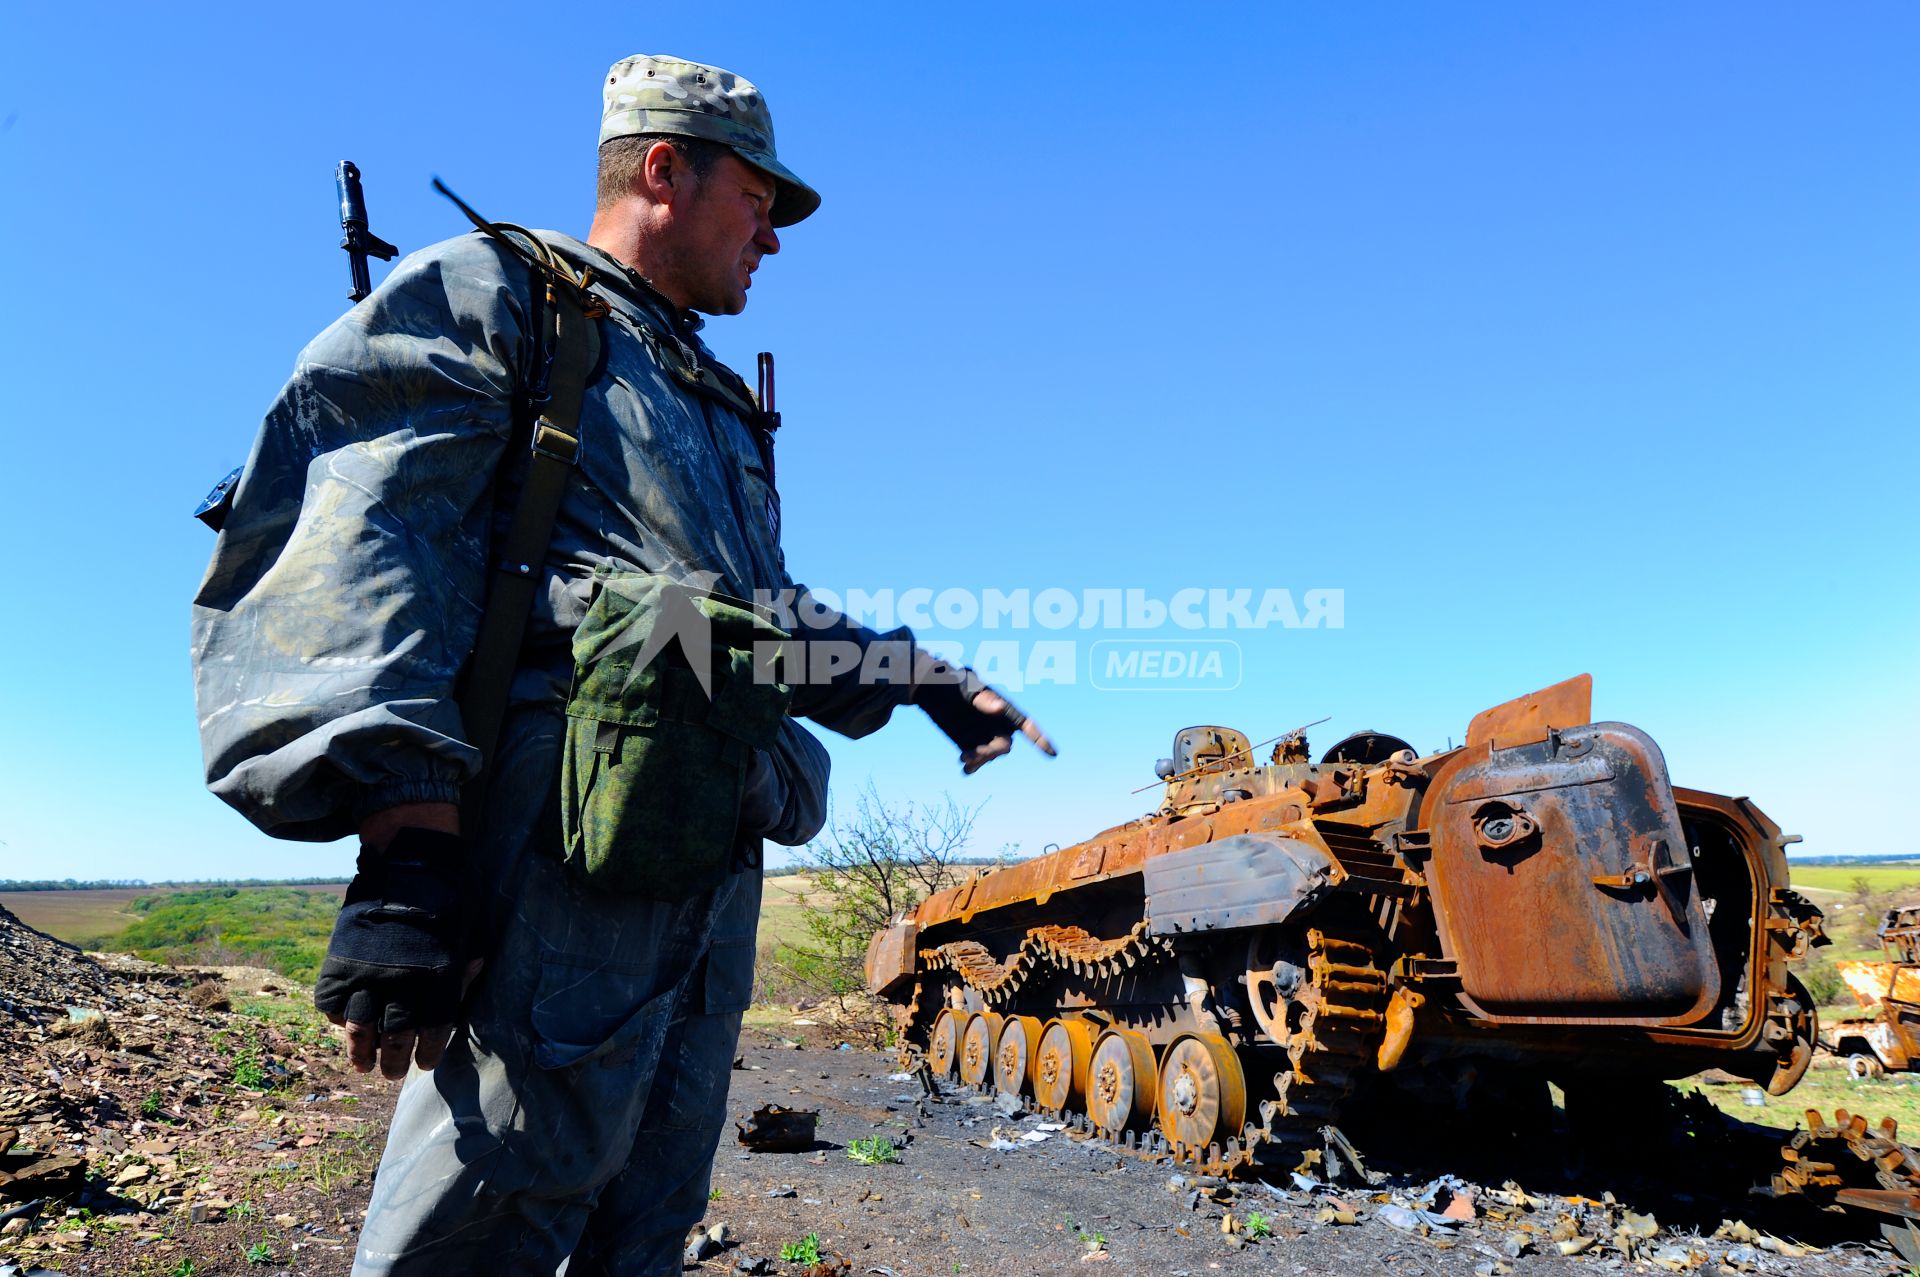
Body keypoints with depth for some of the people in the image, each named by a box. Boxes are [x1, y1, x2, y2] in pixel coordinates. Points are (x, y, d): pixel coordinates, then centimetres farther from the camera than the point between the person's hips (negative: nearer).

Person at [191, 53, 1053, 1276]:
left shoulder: (717, 409, 29)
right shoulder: (487, 295, 6)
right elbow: (351, 547, -10)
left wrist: (929, 681, 28)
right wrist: (407, 831, -22)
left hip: (711, 856, 8)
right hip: (567, 845, -8)